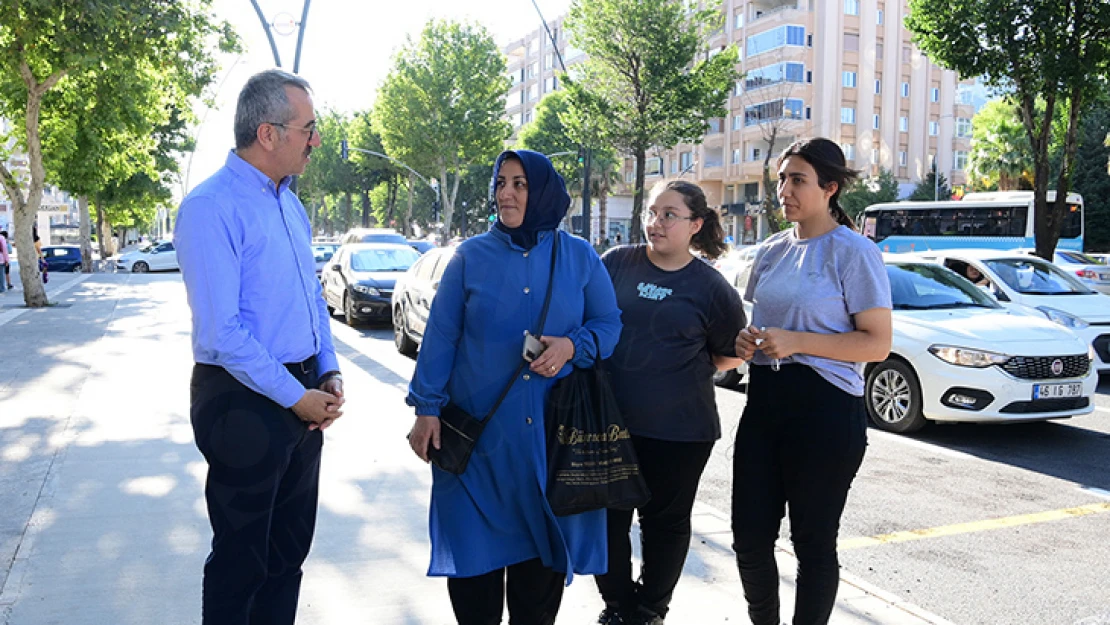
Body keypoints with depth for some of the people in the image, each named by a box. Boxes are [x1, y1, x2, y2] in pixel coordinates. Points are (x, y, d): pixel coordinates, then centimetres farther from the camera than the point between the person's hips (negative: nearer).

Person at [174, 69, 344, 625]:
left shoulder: (290, 204, 10)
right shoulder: (211, 207, -16)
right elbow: (221, 332, -21)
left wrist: (329, 374, 3)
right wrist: (296, 396, -16)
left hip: (303, 396, 8)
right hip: (246, 399, -8)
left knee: (289, 548, 19)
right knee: (242, 558, 7)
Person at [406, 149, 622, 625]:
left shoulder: (579, 257, 5)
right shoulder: (471, 255, 2)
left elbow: (609, 323, 7)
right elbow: (441, 336, 2)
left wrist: (573, 346, -13)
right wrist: (427, 408, -2)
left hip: (553, 432, 1)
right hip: (479, 427, -1)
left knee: (545, 537, 9)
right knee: (476, 543, 4)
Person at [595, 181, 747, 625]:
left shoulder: (711, 287, -2)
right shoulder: (617, 263, 2)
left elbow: (730, 357, 8)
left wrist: (676, 360, 2)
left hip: (679, 430, -1)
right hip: (611, 421, 2)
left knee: (665, 521, 13)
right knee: (608, 516, 9)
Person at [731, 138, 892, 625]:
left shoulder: (854, 252, -7)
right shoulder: (772, 250, 13)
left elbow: (877, 344, -11)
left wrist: (795, 342, -19)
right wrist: (745, 340, 1)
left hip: (825, 407, -6)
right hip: (764, 401, 6)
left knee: (813, 541, 7)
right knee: (750, 538, 9)